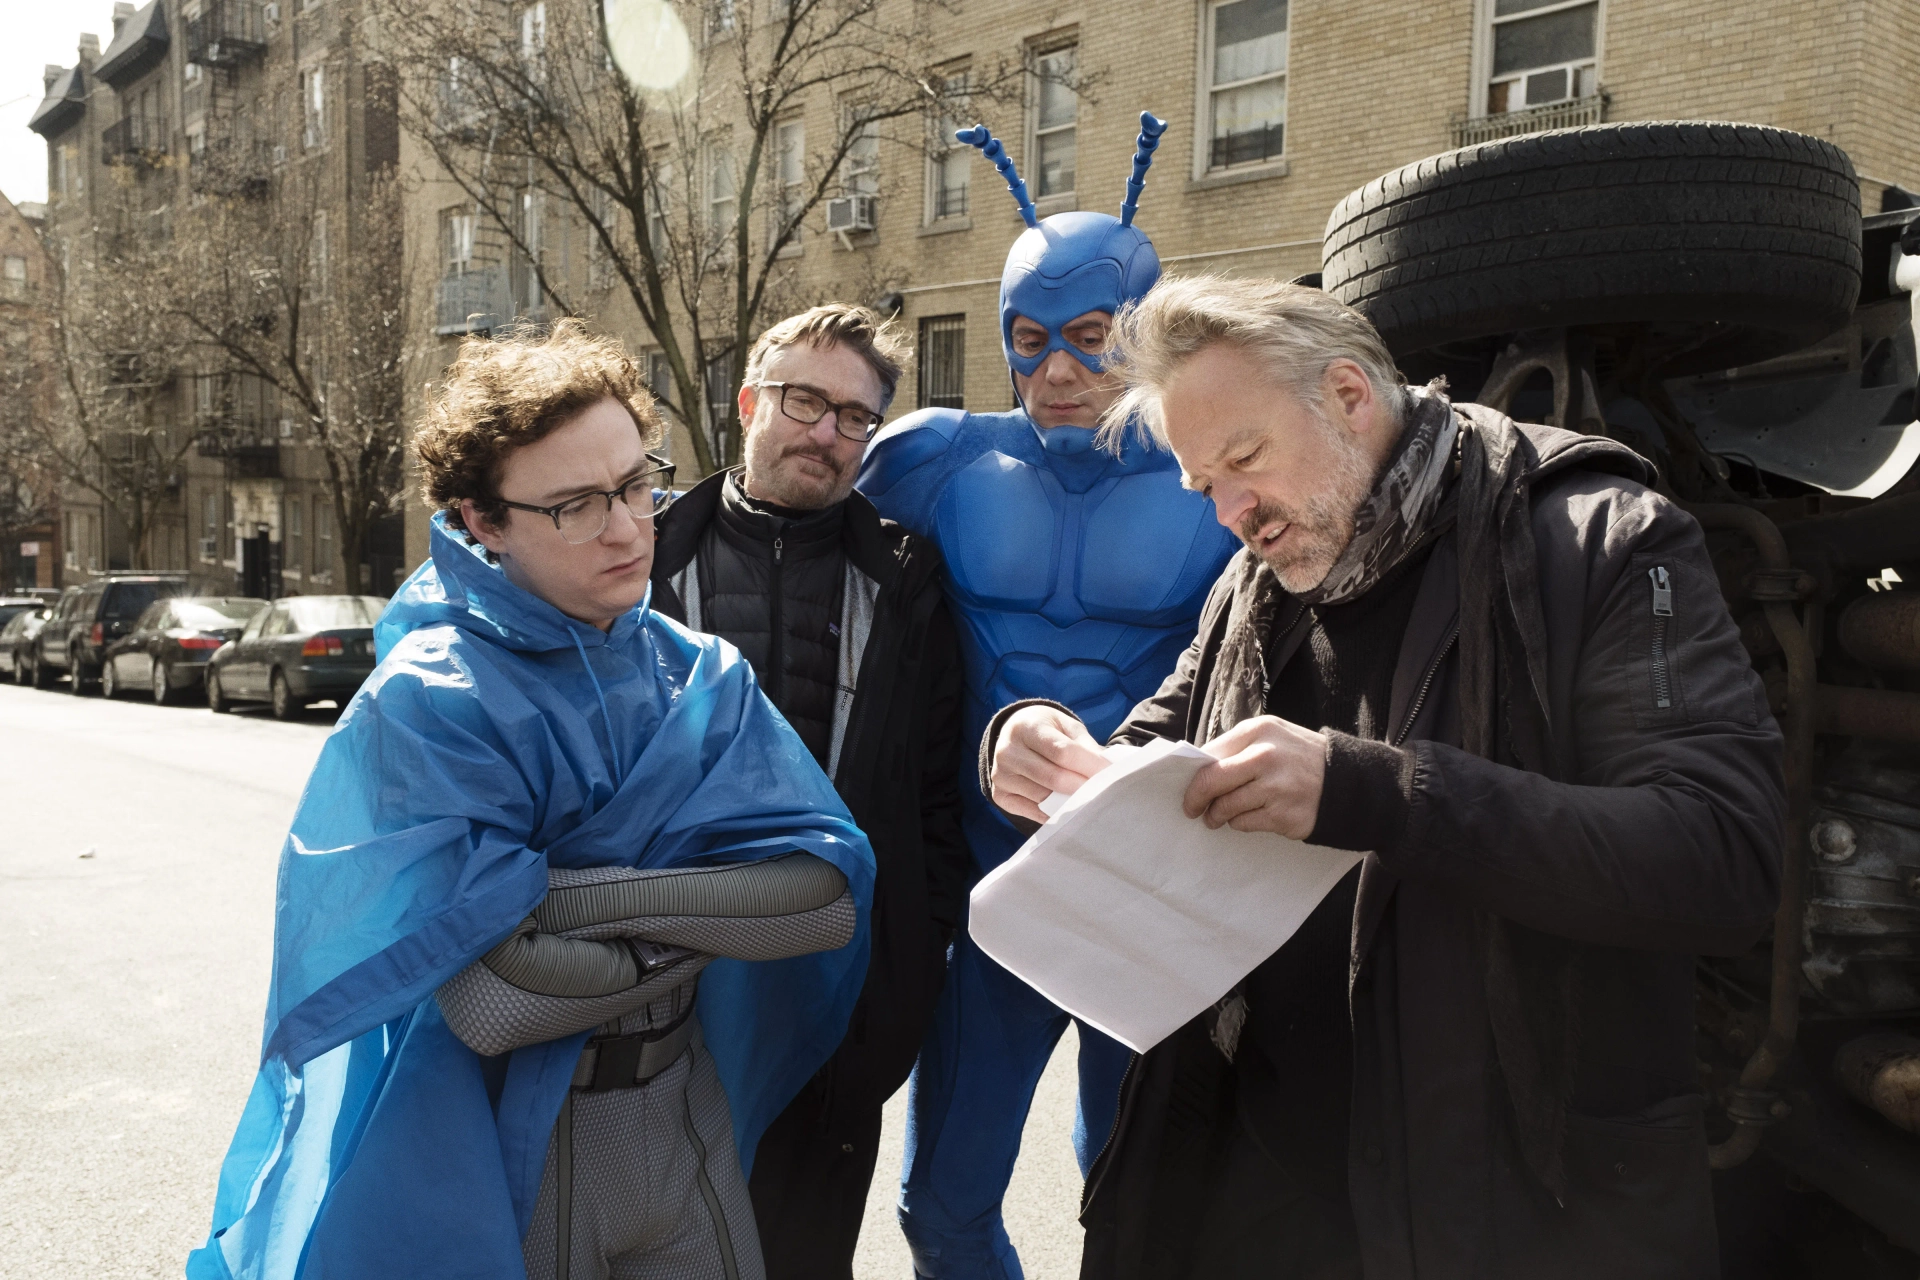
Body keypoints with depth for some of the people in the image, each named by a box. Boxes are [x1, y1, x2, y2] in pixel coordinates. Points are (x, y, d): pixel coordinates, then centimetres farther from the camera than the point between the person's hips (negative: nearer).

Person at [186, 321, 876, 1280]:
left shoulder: (704, 676, -4)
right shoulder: (422, 705, -19)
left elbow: (826, 892, -15)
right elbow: (490, 996, -27)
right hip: (495, 1156, -4)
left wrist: (587, 897, -24)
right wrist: (712, 913, -15)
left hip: (692, 1116, 5)